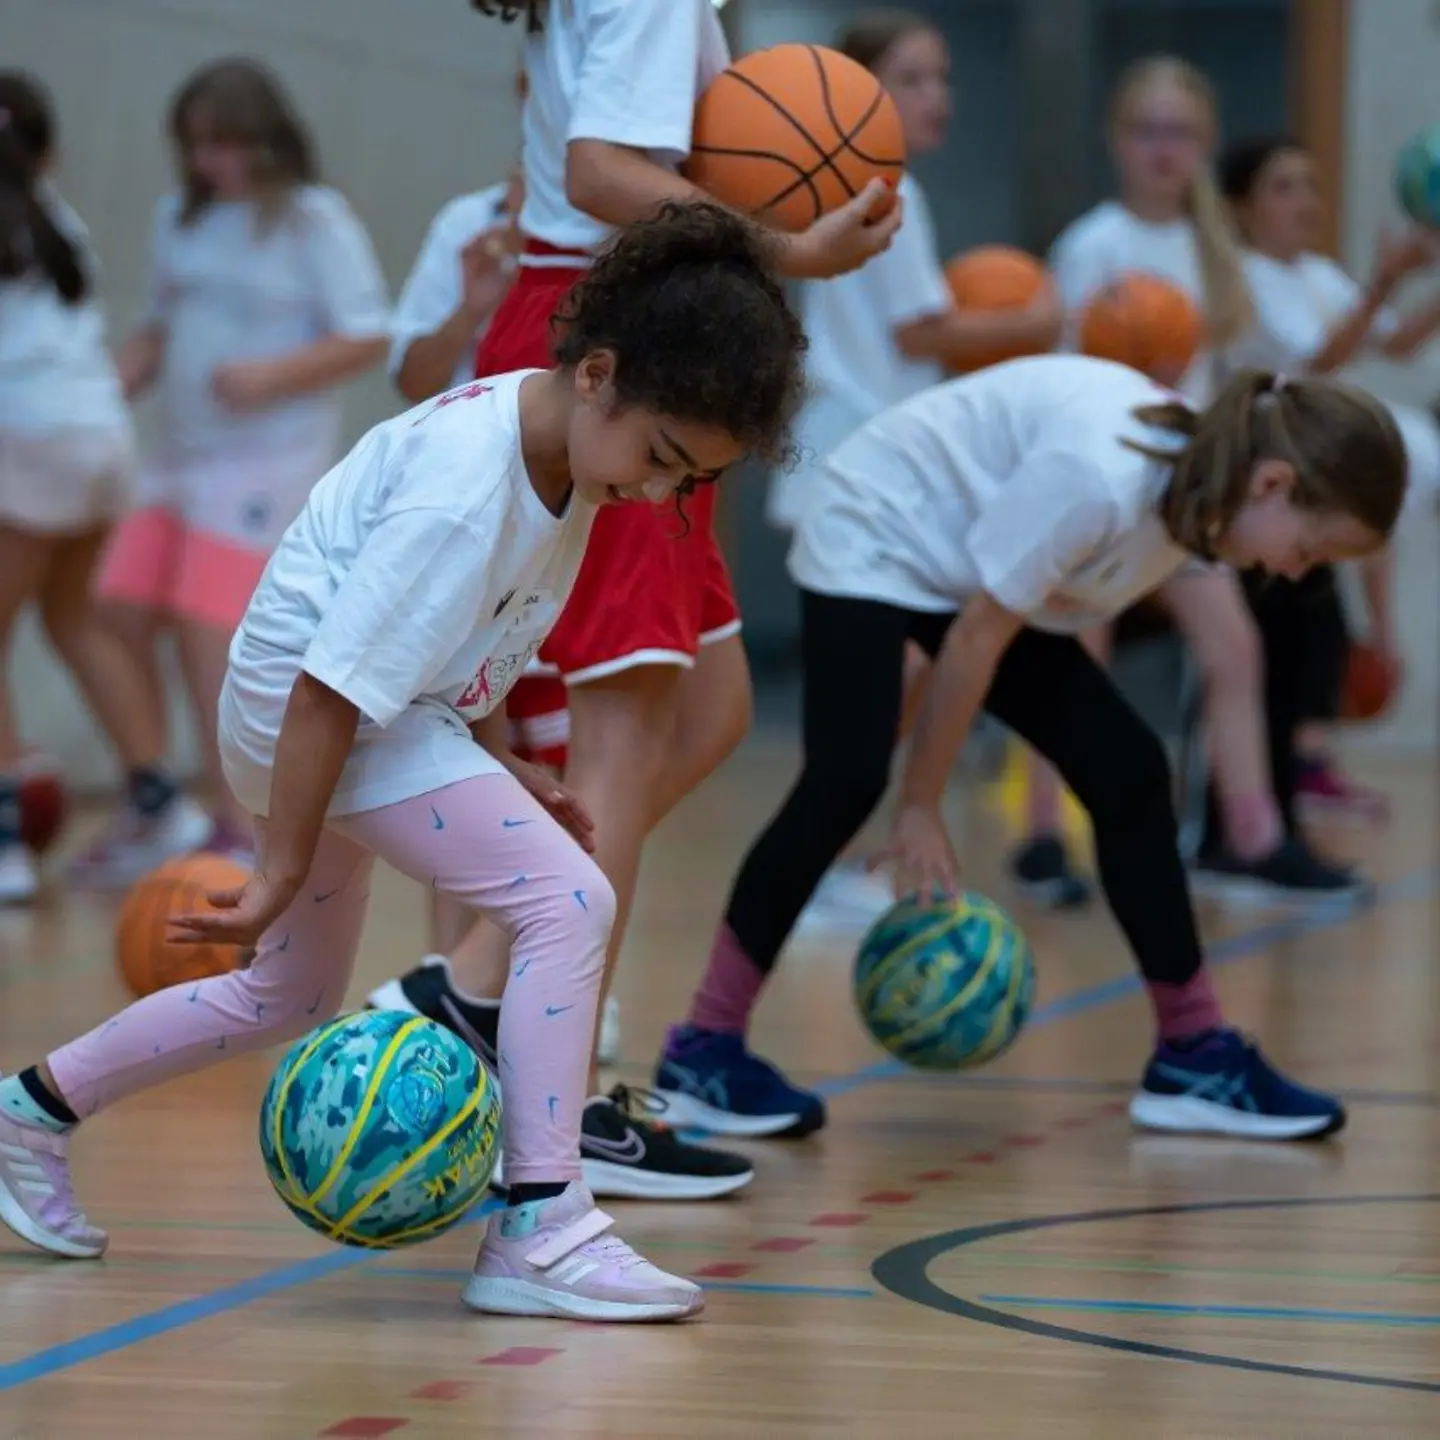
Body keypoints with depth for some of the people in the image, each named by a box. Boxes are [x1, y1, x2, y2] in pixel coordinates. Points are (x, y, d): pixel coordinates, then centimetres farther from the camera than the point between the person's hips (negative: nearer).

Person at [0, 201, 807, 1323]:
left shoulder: (562, 440, -2)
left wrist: (505, 769, 11)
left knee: (289, 999, 24)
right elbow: (334, 688, -27)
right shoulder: (467, 491, -30)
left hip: (402, 704, 10)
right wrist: (283, 871, -22)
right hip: (303, 703, -10)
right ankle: (540, 1227, -19)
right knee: (567, 899, -21)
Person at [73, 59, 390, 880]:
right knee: (120, 617, 0)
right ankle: (154, 814, 13)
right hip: (181, 456, 7)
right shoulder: (182, 220, 12)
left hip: (267, 461, -7)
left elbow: (368, 339, -9)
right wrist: (112, 387, 5)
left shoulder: (315, 221, -6)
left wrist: (273, 376, -20)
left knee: (209, 634, -15)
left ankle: (242, 835, -10)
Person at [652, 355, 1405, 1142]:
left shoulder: (1201, 493, -11)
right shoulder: (1100, 481, -37)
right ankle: (703, 1051, -15)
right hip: (873, 538, -8)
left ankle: (1194, 1054, 7)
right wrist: (921, 809, -17)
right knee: (848, 781, -24)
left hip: (981, 569, 8)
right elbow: (976, 635, -27)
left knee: (1128, 772, -1)